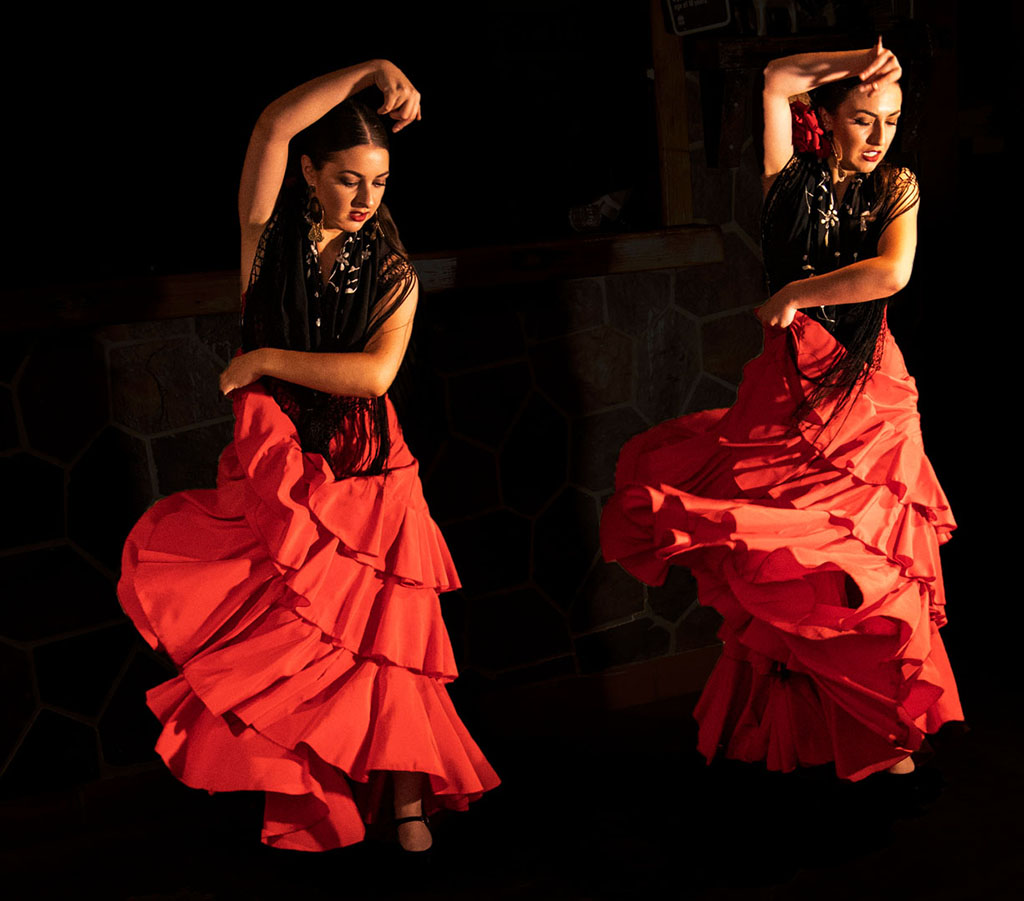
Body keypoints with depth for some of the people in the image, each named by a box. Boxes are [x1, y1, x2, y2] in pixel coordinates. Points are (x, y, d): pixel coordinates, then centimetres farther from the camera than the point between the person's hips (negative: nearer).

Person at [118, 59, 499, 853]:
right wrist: (371, 72, -12)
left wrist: (267, 361, -10)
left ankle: (409, 805, 16)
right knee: (290, 645, 1)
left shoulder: (392, 273, 2)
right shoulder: (269, 240, 1)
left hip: (365, 472, 0)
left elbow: (373, 373, -13)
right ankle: (311, 816, 17)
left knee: (378, 644, 3)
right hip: (276, 468, 0)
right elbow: (274, 126, -14)